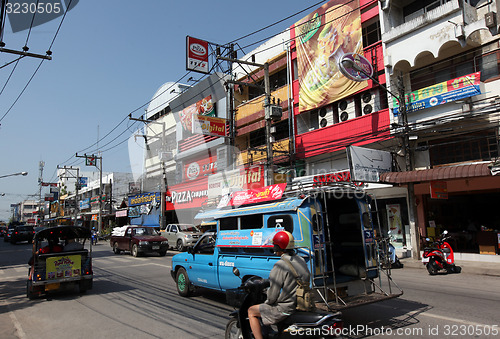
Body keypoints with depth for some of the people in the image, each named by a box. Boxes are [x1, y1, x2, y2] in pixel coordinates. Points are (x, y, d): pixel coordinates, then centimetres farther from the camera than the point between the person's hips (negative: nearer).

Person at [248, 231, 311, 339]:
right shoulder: (301, 261, 4)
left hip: (286, 309, -8)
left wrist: (268, 302, 3)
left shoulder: (280, 265, -21)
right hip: (302, 305, 8)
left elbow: (273, 296, -19)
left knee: (251, 311, 8)